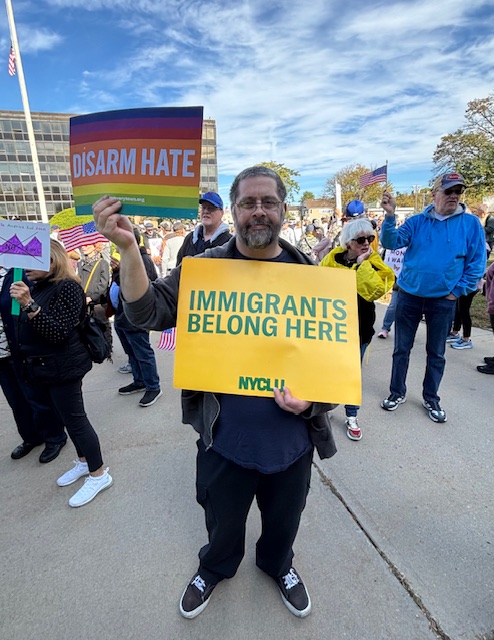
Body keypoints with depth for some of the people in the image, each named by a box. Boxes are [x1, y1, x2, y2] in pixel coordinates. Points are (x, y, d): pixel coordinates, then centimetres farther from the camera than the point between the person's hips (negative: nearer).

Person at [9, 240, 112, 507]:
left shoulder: (67, 287, -16)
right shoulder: (38, 286, 9)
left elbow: (58, 333, -25)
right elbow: (29, 329, 16)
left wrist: (29, 305, -31)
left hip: (63, 367, -8)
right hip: (42, 366, 8)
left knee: (75, 419, -1)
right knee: (68, 417, 18)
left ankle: (99, 474, 13)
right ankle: (83, 461, 34)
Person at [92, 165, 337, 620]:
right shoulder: (205, 267, -6)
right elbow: (148, 312, -14)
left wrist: (313, 396, -14)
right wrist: (127, 247, -26)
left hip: (291, 434, 2)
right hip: (225, 434, -1)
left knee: (284, 515, 27)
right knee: (223, 517, 25)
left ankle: (278, 564, 62)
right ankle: (216, 567, 61)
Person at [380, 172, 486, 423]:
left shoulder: (470, 224, -2)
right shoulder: (416, 221, -1)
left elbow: (477, 263, 0)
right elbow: (391, 243, -13)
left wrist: (457, 292, -5)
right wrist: (390, 216, -26)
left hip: (443, 300, 0)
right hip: (409, 296, 0)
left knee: (436, 353, 12)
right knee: (401, 349, 9)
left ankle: (431, 398, 30)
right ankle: (397, 392, 27)